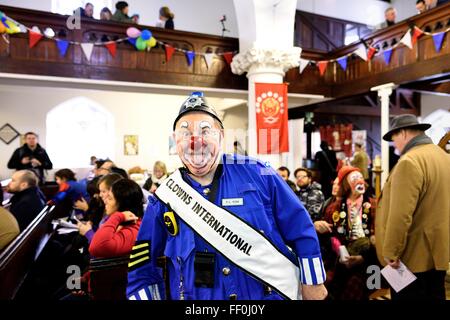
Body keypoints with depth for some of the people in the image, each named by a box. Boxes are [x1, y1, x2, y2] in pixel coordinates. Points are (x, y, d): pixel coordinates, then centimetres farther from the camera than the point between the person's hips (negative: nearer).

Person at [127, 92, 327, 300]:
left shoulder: (257, 174, -12)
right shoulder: (163, 200, -7)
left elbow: (300, 229, -3)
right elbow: (142, 270, 2)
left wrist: (312, 282, 2)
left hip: (269, 295, 0)